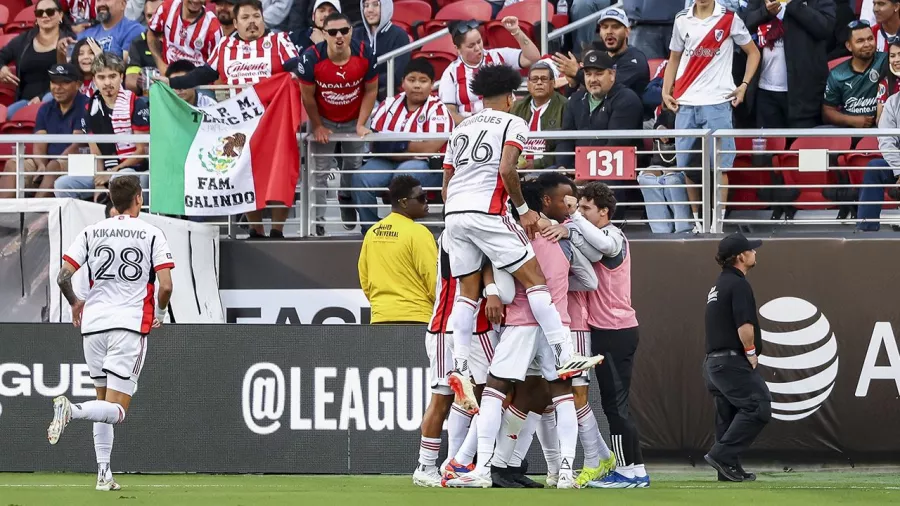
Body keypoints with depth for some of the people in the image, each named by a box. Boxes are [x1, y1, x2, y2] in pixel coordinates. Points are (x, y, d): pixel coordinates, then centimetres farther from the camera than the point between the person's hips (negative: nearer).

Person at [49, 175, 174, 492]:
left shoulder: (91, 233, 8)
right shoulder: (151, 234, 0)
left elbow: (63, 277, 1)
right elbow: (165, 285, -8)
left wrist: (75, 303, 21)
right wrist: (160, 314, 13)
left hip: (93, 323, 4)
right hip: (131, 324, -4)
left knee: (103, 400, 17)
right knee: (116, 410, -6)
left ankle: (103, 474, 11)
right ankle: (72, 410, -36)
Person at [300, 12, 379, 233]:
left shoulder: (364, 53, -24)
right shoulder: (312, 57, -28)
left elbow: (371, 90, -8)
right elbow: (307, 96, -13)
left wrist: (361, 124, -9)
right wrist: (317, 127, -8)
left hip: (354, 120, 2)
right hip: (324, 120, -2)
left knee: (355, 165, 16)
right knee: (319, 171, -1)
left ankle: (346, 197, 45)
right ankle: (317, 218, 6)